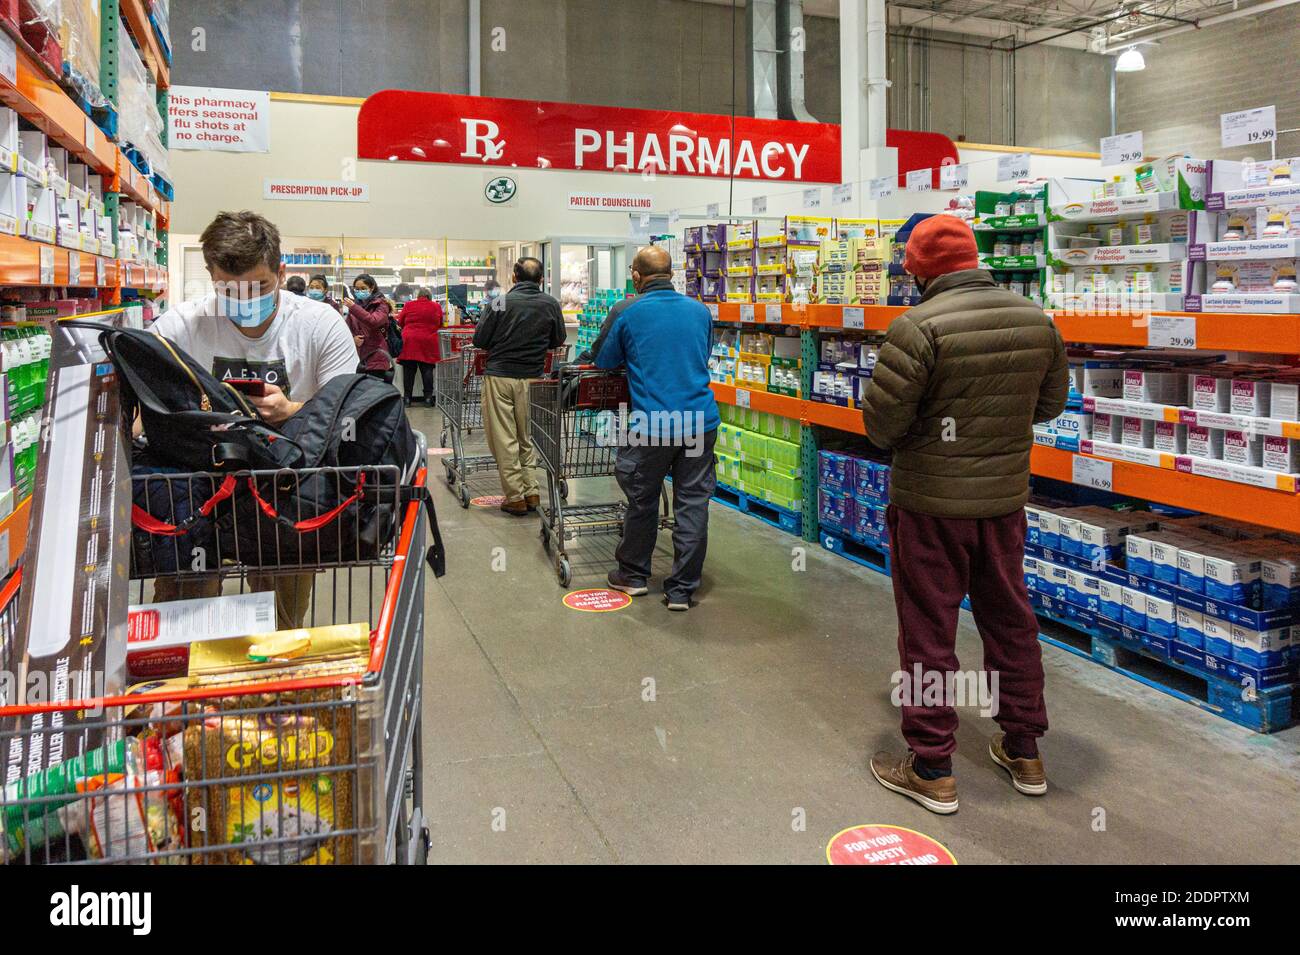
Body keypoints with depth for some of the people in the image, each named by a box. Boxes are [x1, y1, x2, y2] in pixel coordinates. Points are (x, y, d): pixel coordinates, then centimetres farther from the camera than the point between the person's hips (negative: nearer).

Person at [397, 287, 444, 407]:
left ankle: (407, 398, 5)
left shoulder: (408, 305, 3)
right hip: (428, 343, 0)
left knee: (408, 370, 4)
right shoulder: (436, 306, 5)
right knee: (427, 370, 3)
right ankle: (428, 397, 1)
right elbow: (440, 324, 15)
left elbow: (400, 322, 10)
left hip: (409, 341, 0)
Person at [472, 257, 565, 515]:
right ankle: (531, 491, 16)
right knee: (527, 438, 16)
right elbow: (558, 341, 13)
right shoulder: (551, 305, 0)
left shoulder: (501, 303, -8)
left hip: (499, 375, -3)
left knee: (504, 439, 4)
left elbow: (479, 340, -2)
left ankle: (515, 496, 6)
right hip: (532, 378, 3)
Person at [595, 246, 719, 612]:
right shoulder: (700, 310, 9)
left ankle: (634, 575, 30)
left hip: (652, 424, -3)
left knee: (643, 500, 13)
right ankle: (682, 589, 12)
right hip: (701, 422, 3)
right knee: (693, 503, 7)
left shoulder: (626, 312, -3)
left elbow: (604, 362, 7)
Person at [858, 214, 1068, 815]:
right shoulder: (1035, 320, 1)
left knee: (928, 631, 6)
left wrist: (897, 440, 3)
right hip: (1006, 496, 6)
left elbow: (881, 420, -18)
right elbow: (1051, 402, 11)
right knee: (1010, 620, 19)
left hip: (932, 501, -6)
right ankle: (1024, 752, 33)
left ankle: (932, 771, 17)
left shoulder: (920, 327, -20)